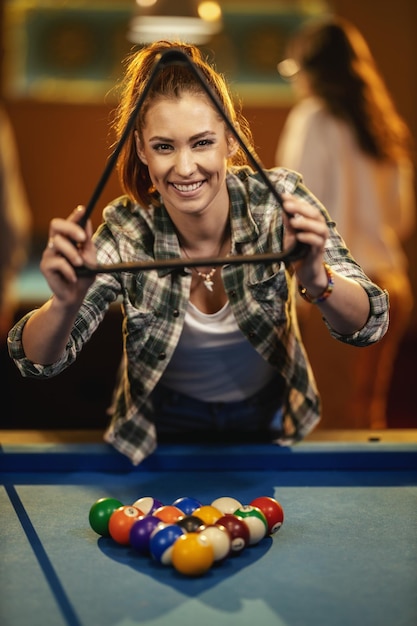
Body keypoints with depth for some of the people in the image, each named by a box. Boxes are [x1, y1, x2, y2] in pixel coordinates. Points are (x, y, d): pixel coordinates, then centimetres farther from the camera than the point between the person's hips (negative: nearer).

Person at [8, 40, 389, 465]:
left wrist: (316, 281, -44)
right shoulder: (125, 233, -21)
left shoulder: (276, 202, -21)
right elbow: (38, 362, -20)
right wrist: (66, 303, -42)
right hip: (168, 425, 0)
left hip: (268, 418, 1)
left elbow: (368, 326, -23)